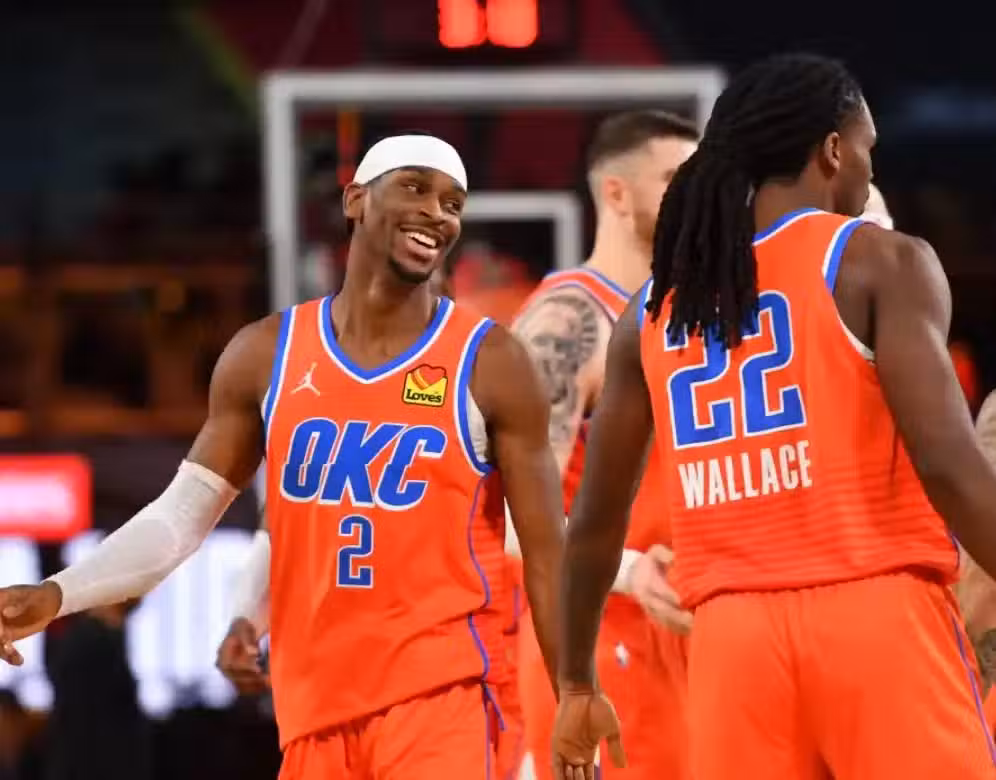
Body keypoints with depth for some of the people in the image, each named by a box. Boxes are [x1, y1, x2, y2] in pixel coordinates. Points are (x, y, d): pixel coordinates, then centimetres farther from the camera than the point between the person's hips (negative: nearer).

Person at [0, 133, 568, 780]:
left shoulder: (490, 364, -2)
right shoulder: (267, 356, 7)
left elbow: (547, 553, 0)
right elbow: (182, 516, 10)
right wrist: (57, 595, -4)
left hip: (440, 697, -4)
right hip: (313, 703, 4)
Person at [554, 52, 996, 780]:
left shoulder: (651, 310, 15)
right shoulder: (880, 263, 0)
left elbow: (596, 520, 19)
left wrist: (577, 683, 30)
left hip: (735, 636, 5)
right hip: (877, 616, -5)